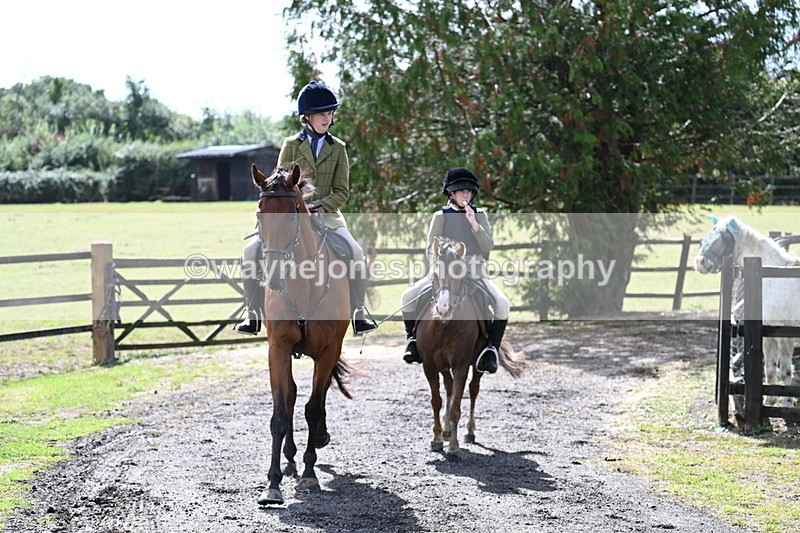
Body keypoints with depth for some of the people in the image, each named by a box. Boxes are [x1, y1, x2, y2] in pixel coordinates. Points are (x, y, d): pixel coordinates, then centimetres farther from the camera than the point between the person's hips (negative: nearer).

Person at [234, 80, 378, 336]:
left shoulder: (338, 148, 6)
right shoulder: (291, 145, 5)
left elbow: (342, 191, 3)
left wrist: (318, 206, -14)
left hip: (327, 214, 0)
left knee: (355, 252, -26)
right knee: (252, 251, -18)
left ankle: (358, 314, -14)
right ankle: (254, 315, -10)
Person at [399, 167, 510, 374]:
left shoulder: (480, 215, 8)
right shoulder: (441, 216, 5)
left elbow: (488, 245, -4)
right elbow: (432, 247, 0)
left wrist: (474, 224, -17)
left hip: (474, 272, 0)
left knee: (503, 304, -26)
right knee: (408, 296, -20)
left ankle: (492, 348, -15)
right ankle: (412, 339, 0)